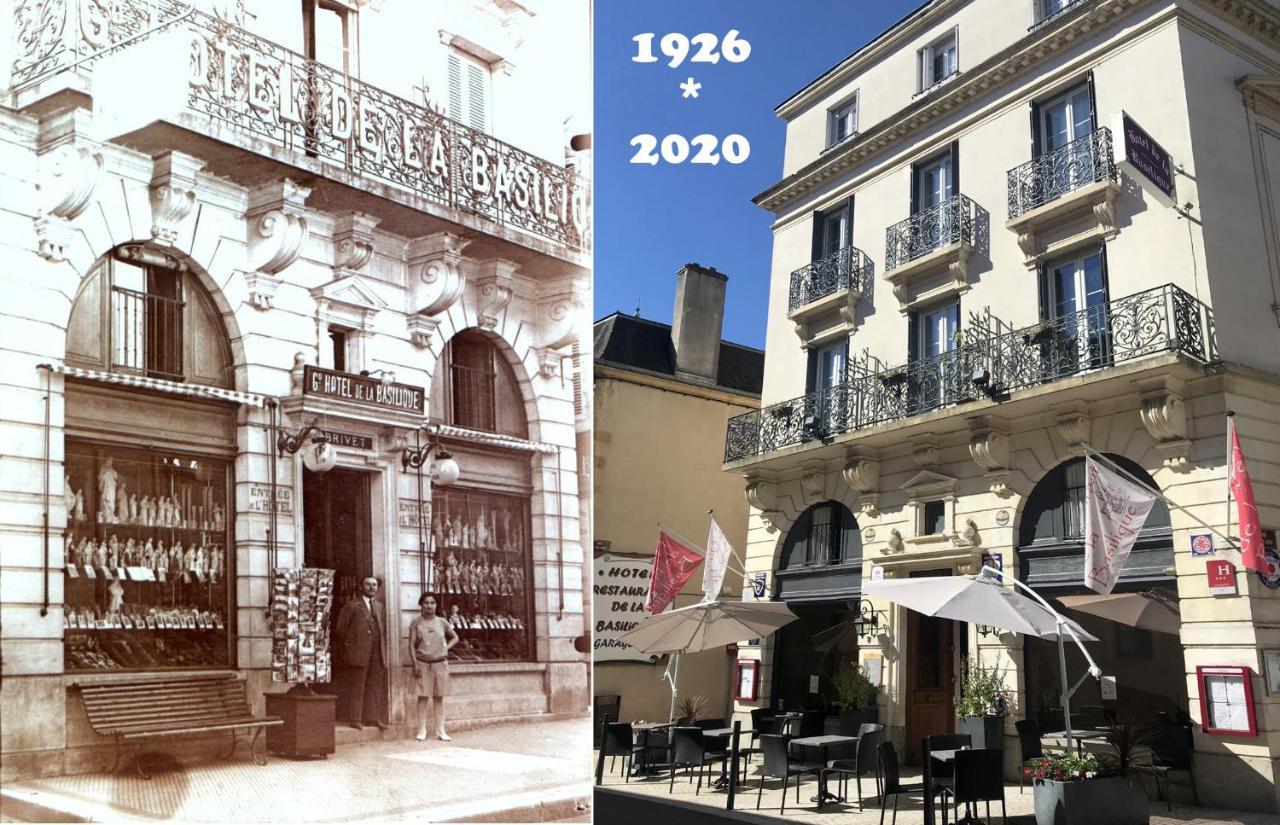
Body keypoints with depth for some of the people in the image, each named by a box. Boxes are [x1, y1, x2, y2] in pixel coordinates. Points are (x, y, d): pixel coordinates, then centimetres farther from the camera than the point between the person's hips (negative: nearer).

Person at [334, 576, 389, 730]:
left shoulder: (379, 606, 16)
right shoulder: (352, 606, -1)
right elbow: (341, 630, -2)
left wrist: (383, 649, 13)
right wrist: (346, 650, 0)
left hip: (377, 654, 6)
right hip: (358, 653, -6)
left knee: (375, 687, 6)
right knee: (358, 687, -3)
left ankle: (372, 717, 13)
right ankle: (355, 719, 3)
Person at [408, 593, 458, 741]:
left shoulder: (442, 622, 5)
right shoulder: (416, 623, 0)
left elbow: (455, 637, 19)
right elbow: (412, 644, -3)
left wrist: (446, 648, 2)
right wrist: (415, 664, -11)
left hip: (440, 663, 2)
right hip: (423, 663, -2)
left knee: (439, 697, 5)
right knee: (423, 696, -2)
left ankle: (440, 731, 9)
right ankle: (422, 730, 5)